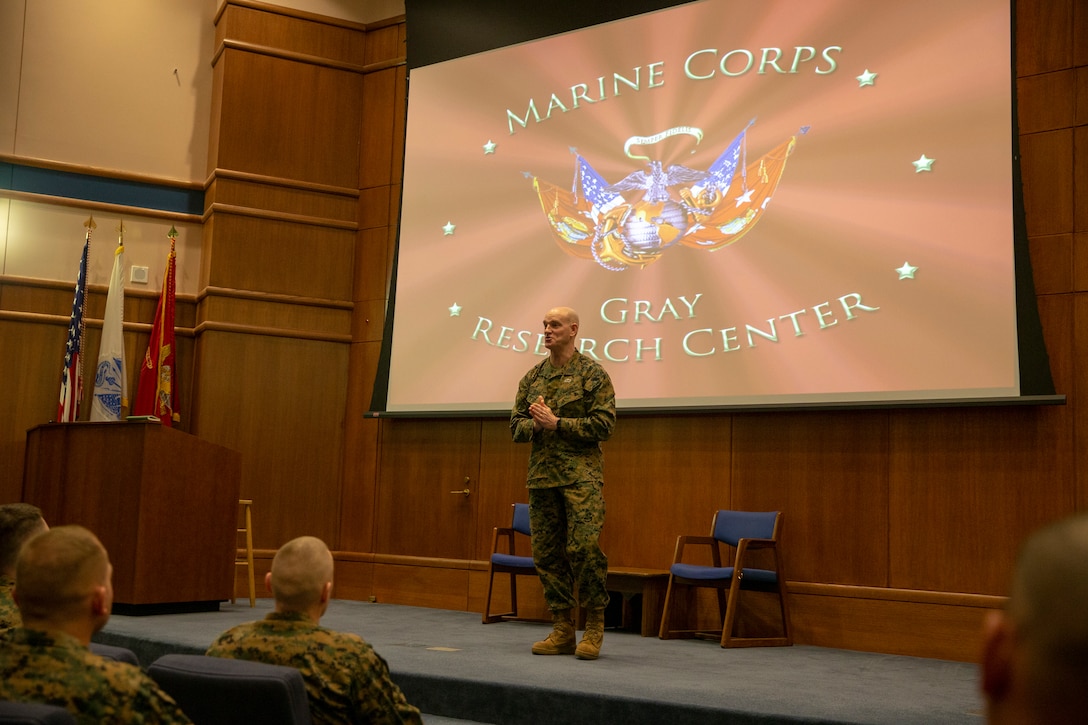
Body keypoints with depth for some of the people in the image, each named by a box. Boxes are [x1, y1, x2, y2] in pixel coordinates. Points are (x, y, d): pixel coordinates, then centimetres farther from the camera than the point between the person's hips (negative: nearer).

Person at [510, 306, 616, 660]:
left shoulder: (592, 374, -1)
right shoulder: (532, 377, 15)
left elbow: (603, 424, -9)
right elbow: (516, 427, 14)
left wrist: (556, 423, -14)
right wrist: (536, 424, -8)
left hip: (581, 475, -5)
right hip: (541, 474, 5)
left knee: (583, 547, -13)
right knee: (547, 553, 5)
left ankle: (594, 626, 2)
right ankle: (562, 630, 13)